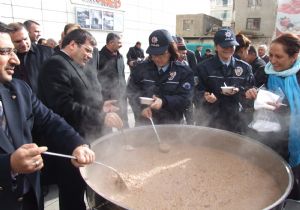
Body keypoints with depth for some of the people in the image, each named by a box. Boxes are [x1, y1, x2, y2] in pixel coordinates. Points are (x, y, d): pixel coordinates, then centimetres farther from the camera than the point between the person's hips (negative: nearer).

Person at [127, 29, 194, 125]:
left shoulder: (183, 71, -6)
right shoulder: (141, 68, -1)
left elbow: (185, 98, -13)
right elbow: (131, 91, 1)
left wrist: (163, 102, -28)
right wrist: (141, 107, -17)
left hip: (171, 124, -1)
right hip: (144, 122, 1)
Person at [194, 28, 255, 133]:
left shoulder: (245, 67, 7)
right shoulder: (204, 67, 1)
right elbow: (198, 91, -1)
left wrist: (238, 91, -13)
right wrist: (205, 95, -22)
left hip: (235, 120, 2)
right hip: (209, 119, -2)